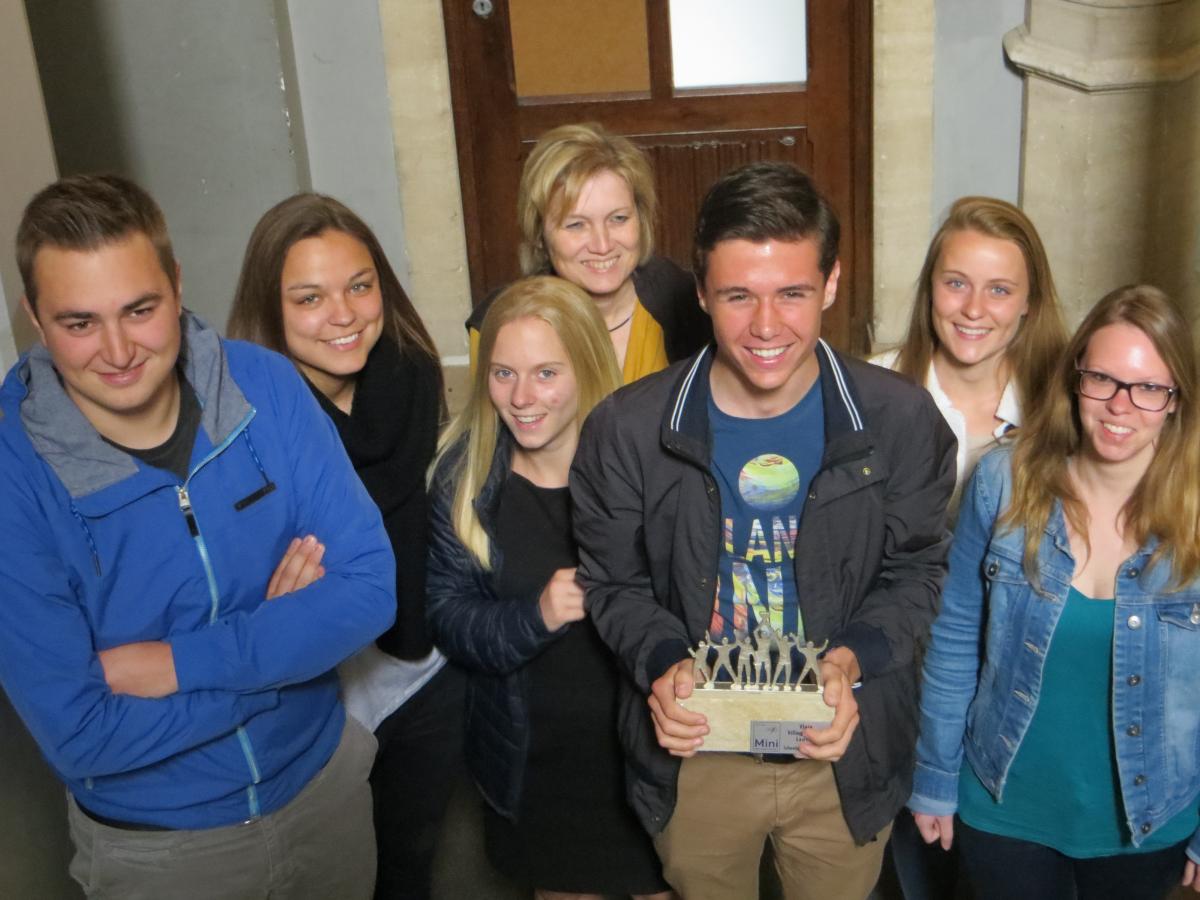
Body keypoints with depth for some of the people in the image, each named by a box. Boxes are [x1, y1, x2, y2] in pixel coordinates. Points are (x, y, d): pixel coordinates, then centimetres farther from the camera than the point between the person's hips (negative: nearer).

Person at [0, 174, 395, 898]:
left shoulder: (264, 386, -15)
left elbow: (369, 589, -17)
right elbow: (80, 738, -23)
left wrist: (178, 664, -24)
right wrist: (278, 634, -20)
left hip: (326, 781, 3)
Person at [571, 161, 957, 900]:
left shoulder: (901, 419, -13)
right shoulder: (626, 430, -14)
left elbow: (917, 569, -3)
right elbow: (613, 581, -3)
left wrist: (852, 659, -21)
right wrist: (662, 663, -21)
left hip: (846, 756, 1)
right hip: (696, 760, 0)